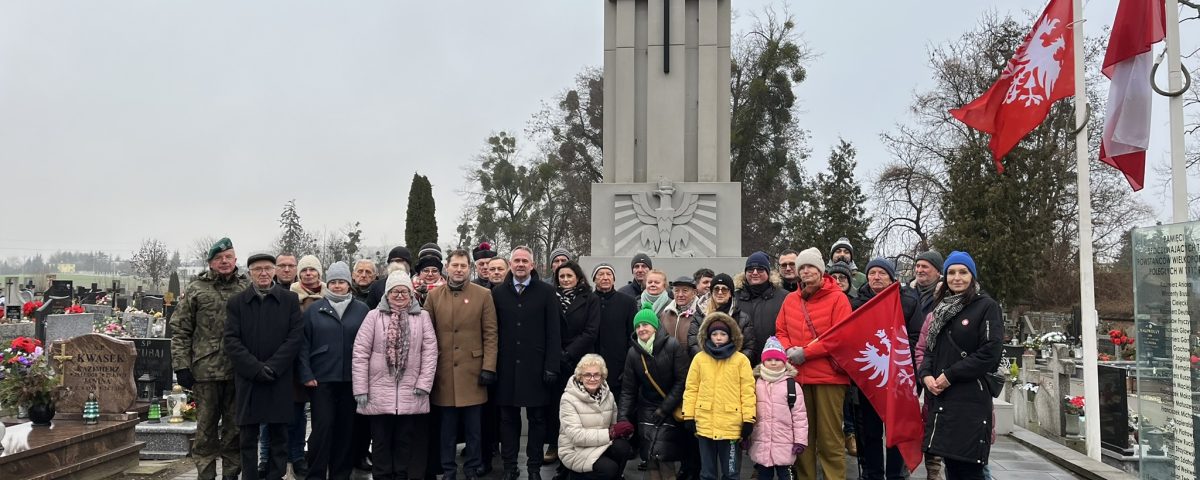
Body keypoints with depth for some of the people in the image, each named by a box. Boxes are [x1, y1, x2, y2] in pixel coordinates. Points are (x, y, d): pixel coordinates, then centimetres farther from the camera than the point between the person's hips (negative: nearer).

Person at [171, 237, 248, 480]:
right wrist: (181, 366, -4)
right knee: (206, 427, 6)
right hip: (206, 370, -1)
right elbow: (180, 330, 3)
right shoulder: (196, 290, 3)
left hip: (239, 371, 1)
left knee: (235, 427, 10)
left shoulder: (247, 288, 6)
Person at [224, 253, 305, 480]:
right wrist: (255, 368, -13)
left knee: (279, 436, 5)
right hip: (247, 380, 0)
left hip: (280, 381, 0)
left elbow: (296, 337, -3)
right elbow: (231, 341, -2)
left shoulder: (290, 300, 5)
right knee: (248, 437, 6)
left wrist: (272, 367, -12)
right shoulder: (236, 302, 6)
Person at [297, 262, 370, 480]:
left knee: (347, 428, 7)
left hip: (351, 379, 1)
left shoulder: (362, 310, 4)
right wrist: (306, 374, -5)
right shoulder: (314, 310, 5)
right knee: (322, 427, -5)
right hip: (321, 379, -1)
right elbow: (304, 344, 3)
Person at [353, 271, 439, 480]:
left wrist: (424, 384, -7)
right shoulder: (374, 316, 1)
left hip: (411, 393, 1)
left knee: (406, 443, 9)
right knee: (381, 443, 8)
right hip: (380, 392, 0)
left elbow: (430, 352, 1)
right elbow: (360, 353, -2)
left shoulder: (422, 316, 4)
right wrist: (360, 389, -6)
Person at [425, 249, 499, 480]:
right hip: (444, 372, 1)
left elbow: (491, 335, -1)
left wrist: (489, 367, -7)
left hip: (473, 371, -1)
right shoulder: (433, 296, 6)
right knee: (447, 427, 9)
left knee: (473, 427, 7)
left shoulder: (483, 295, 2)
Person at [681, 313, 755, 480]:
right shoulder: (699, 358, 4)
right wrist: (688, 416, 0)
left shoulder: (741, 360, -1)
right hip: (705, 425, 2)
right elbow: (691, 389, 5)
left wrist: (748, 420, -6)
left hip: (731, 426, -2)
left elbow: (748, 391, -3)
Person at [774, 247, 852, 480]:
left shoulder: (837, 298, -2)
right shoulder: (790, 300, 13)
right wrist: (788, 350, -6)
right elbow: (780, 332, 16)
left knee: (829, 439, -3)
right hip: (798, 376, 5)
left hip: (828, 376, -4)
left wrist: (805, 352, -12)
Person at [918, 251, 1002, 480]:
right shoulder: (941, 308, 17)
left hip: (970, 401, -6)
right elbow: (929, 349, 17)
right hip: (940, 399, 6)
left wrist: (950, 375, -13)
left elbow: (989, 352, -12)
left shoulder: (987, 306, -3)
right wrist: (926, 375, -3)